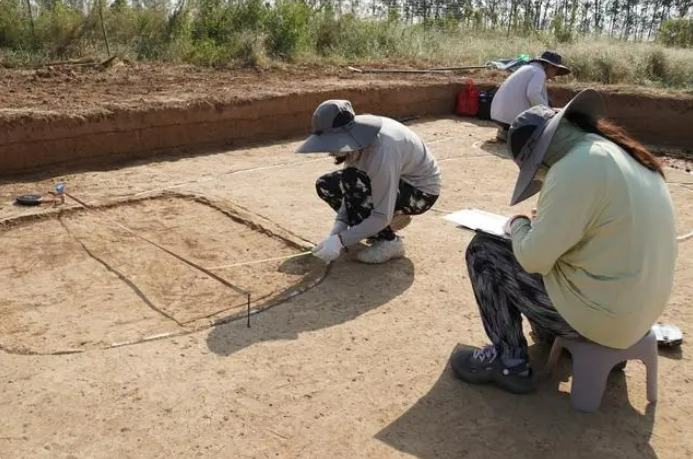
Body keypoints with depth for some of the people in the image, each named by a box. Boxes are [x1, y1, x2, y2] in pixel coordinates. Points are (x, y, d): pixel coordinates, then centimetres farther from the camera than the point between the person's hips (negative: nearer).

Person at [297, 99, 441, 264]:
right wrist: (338, 228, -21)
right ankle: (390, 221, 8)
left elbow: (382, 216, -33)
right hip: (394, 181, 8)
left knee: (353, 181, -31)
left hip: (422, 189, -8)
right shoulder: (355, 136, -14)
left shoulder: (382, 151, -37)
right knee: (326, 185, -1)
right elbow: (351, 191, -8)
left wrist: (340, 240, -35)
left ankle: (388, 242, -14)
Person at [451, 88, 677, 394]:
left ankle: (510, 362, 9)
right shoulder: (622, 153, 6)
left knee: (482, 251, 1)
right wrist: (542, 223, 12)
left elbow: (533, 258, -20)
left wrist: (518, 226, 0)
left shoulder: (575, 167, -22)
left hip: (601, 315, -9)